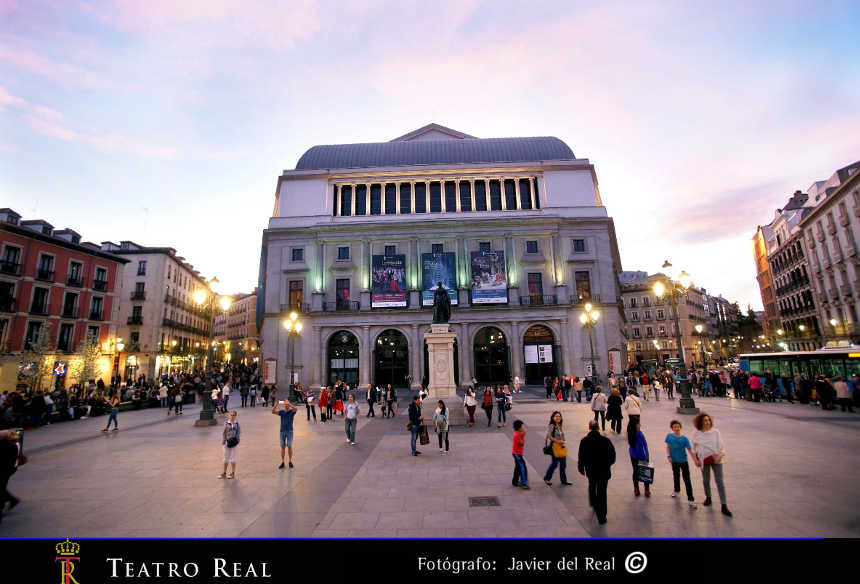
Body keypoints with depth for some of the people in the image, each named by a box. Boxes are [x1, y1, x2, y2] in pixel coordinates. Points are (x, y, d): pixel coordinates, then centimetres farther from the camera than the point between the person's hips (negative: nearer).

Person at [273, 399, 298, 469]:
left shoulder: (292, 411, -3)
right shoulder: (281, 412, 5)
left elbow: (296, 409, -26)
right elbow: (273, 412, -9)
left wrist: (289, 404, -37)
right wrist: (275, 405, -25)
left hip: (289, 431, -2)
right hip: (282, 431, 2)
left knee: (289, 446, 1)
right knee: (283, 447, 6)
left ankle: (290, 461, 11)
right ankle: (282, 462, 14)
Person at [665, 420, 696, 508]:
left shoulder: (684, 438, -13)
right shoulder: (669, 436, -7)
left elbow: (689, 449, -16)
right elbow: (668, 447, 2)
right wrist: (668, 456, -8)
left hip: (683, 461, -3)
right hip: (674, 461, 3)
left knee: (687, 480, -5)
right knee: (676, 476, 22)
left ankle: (691, 499, 2)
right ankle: (676, 490, 46)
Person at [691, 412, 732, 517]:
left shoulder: (716, 432, -6)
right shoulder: (697, 434, -5)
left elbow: (722, 445, -4)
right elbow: (693, 448, 4)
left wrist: (721, 454, -21)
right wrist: (695, 460, -2)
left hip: (716, 460, -1)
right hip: (704, 460, 1)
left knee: (720, 482, -5)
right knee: (706, 480, 14)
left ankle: (724, 506, 0)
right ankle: (708, 497, 36)